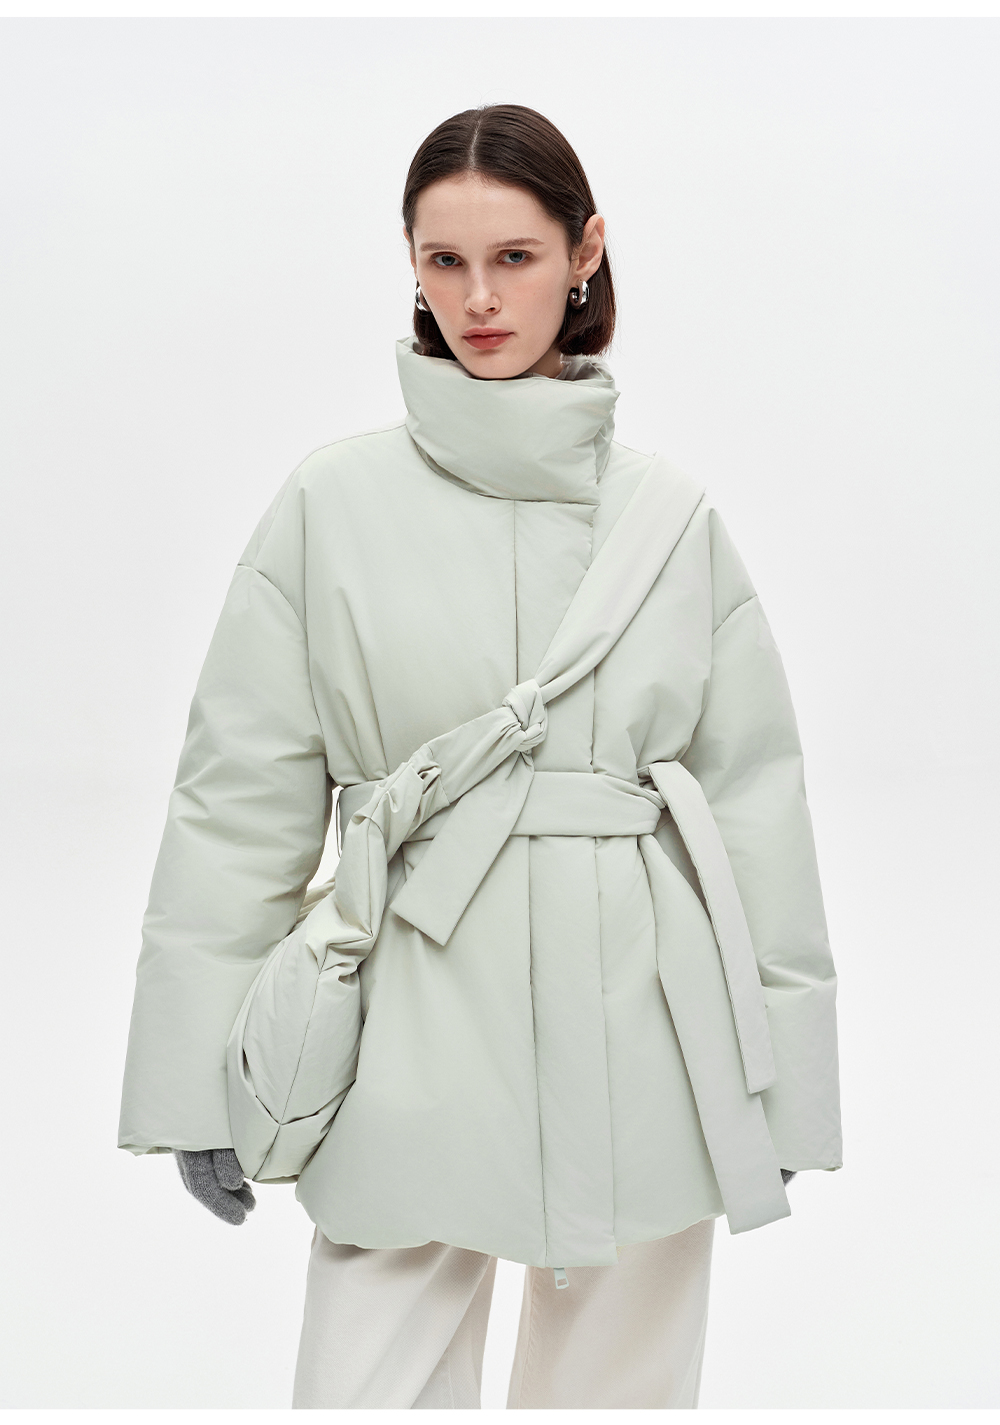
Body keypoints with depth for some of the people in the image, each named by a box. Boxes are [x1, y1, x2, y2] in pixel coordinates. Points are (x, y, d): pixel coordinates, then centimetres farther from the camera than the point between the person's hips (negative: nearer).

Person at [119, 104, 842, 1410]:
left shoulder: (671, 517, 3)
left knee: (618, 1383, 14)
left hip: (636, 1031, 2)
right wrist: (201, 1082, 0)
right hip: (417, 1040, -1)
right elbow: (241, 796, 1)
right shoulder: (334, 505, -1)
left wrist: (779, 1085, 5)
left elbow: (754, 796, 6)